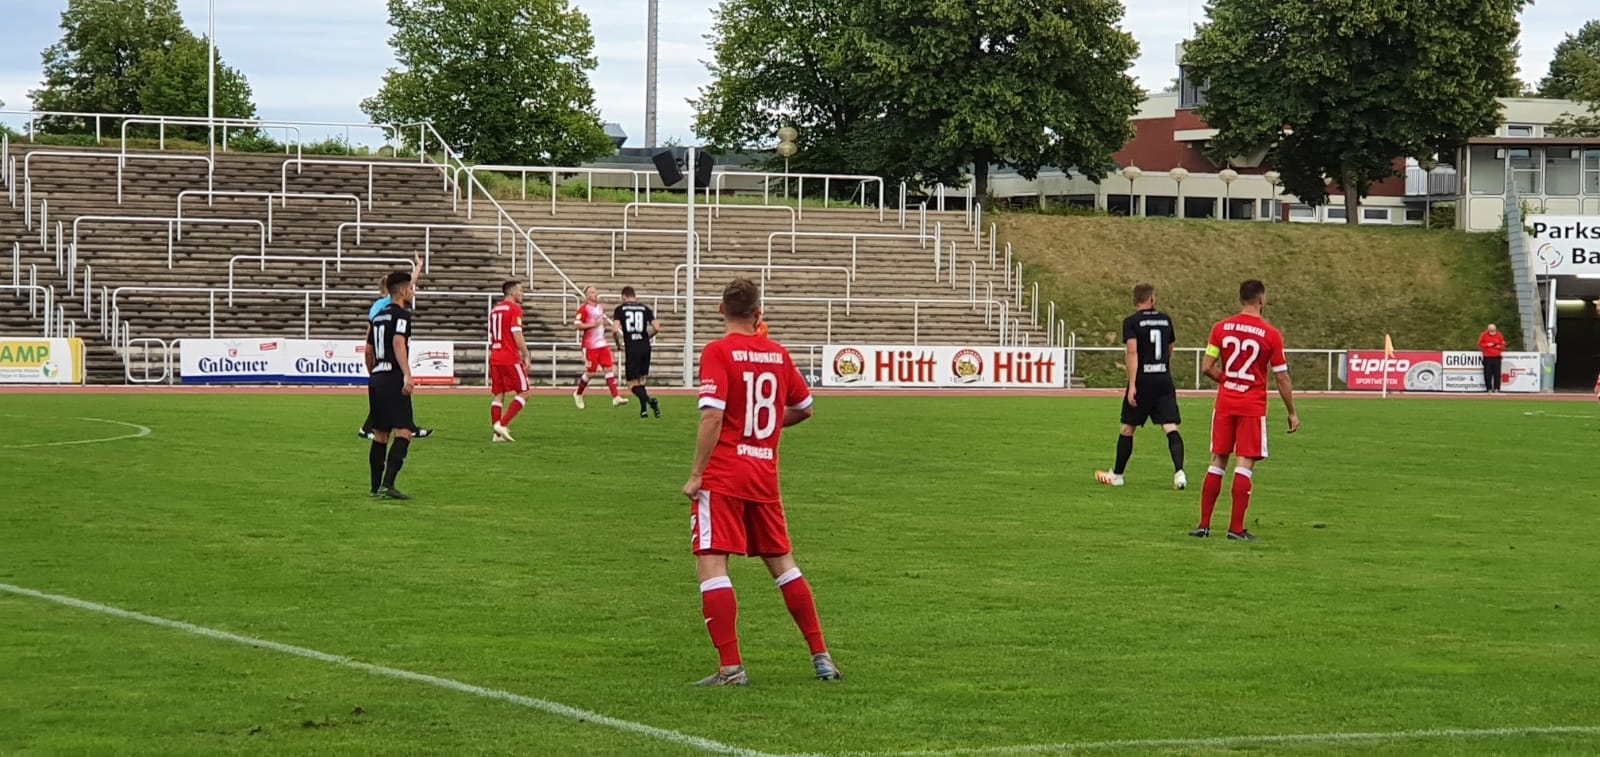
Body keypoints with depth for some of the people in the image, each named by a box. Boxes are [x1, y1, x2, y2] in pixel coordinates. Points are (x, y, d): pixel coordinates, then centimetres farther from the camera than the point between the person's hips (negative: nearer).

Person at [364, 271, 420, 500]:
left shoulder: (378, 317, 18)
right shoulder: (401, 315, -7)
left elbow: (369, 351, 23)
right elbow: (399, 343, -22)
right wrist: (407, 375, -31)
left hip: (376, 379, 9)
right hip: (393, 379, -9)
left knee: (380, 434, 14)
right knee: (403, 432, -12)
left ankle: (376, 487, 17)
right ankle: (387, 484, -25)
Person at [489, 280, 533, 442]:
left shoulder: (495, 309, 16)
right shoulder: (514, 309, -9)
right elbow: (517, 335, -17)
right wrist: (526, 356, -12)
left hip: (495, 357, 8)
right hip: (510, 358, -8)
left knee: (498, 395, 9)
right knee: (523, 392, 0)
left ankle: (497, 432, 2)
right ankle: (503, 425, -12)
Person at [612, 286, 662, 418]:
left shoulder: (620, 309, 2)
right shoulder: (645, 308, 10)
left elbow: (616, 329, -10)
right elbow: (657, 328, 2)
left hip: (631, 349, -3)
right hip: (645, 347, 3)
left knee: (633, 384, 0)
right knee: (642, 380, 18)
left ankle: (649, 400, -26)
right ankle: (644, 410, 11)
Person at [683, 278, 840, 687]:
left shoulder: (717, 353, -9)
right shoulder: (778, 354, 8)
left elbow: (712, 416, -18)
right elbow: (804, 408, 17)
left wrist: (697, 474, -14)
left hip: (722, 475, -6)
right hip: (765, 475, 6)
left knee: (711, 564, -5)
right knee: (782, 562, 17)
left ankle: (731, 667, -13)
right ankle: (821, 656, 18)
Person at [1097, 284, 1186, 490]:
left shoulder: (1131, 322, -5)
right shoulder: (1165, 320, 9)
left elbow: (1132, 352, -16)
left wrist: (1132, 385, -18)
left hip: (1142, 380, -3)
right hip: (1164, 379, 3)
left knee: (1127, 429, 11)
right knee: (1171, 428, -3)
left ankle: (1117, 475, 21)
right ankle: (1179, 471, -21)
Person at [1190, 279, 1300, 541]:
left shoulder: (1221, 329, 0)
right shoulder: (1271, 335, -8)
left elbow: (1206, 367, -1)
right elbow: (1282, 377, -5)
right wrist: (1292, 413, 4)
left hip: (1225, 402, 3)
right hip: (1253, 406, -3)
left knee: (1218, 461, 11)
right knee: (1245, 464, -1)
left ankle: (1204, 525, 11)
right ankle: (1236, 528, -4)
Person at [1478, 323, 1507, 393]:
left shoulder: (1499, 336, 7)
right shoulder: (1484, 335, 3)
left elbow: (1503, 345, 12)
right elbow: (1480, 344, 4)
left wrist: (1499, 346, -10)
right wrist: (1487, 345, -11)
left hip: (1497, 357, 1)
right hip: (1487, 357, -1)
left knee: (1497, 373, -3)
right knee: (1488, 373, -4)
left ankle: (1496, 389, 1)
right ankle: (1489, 388, 2)